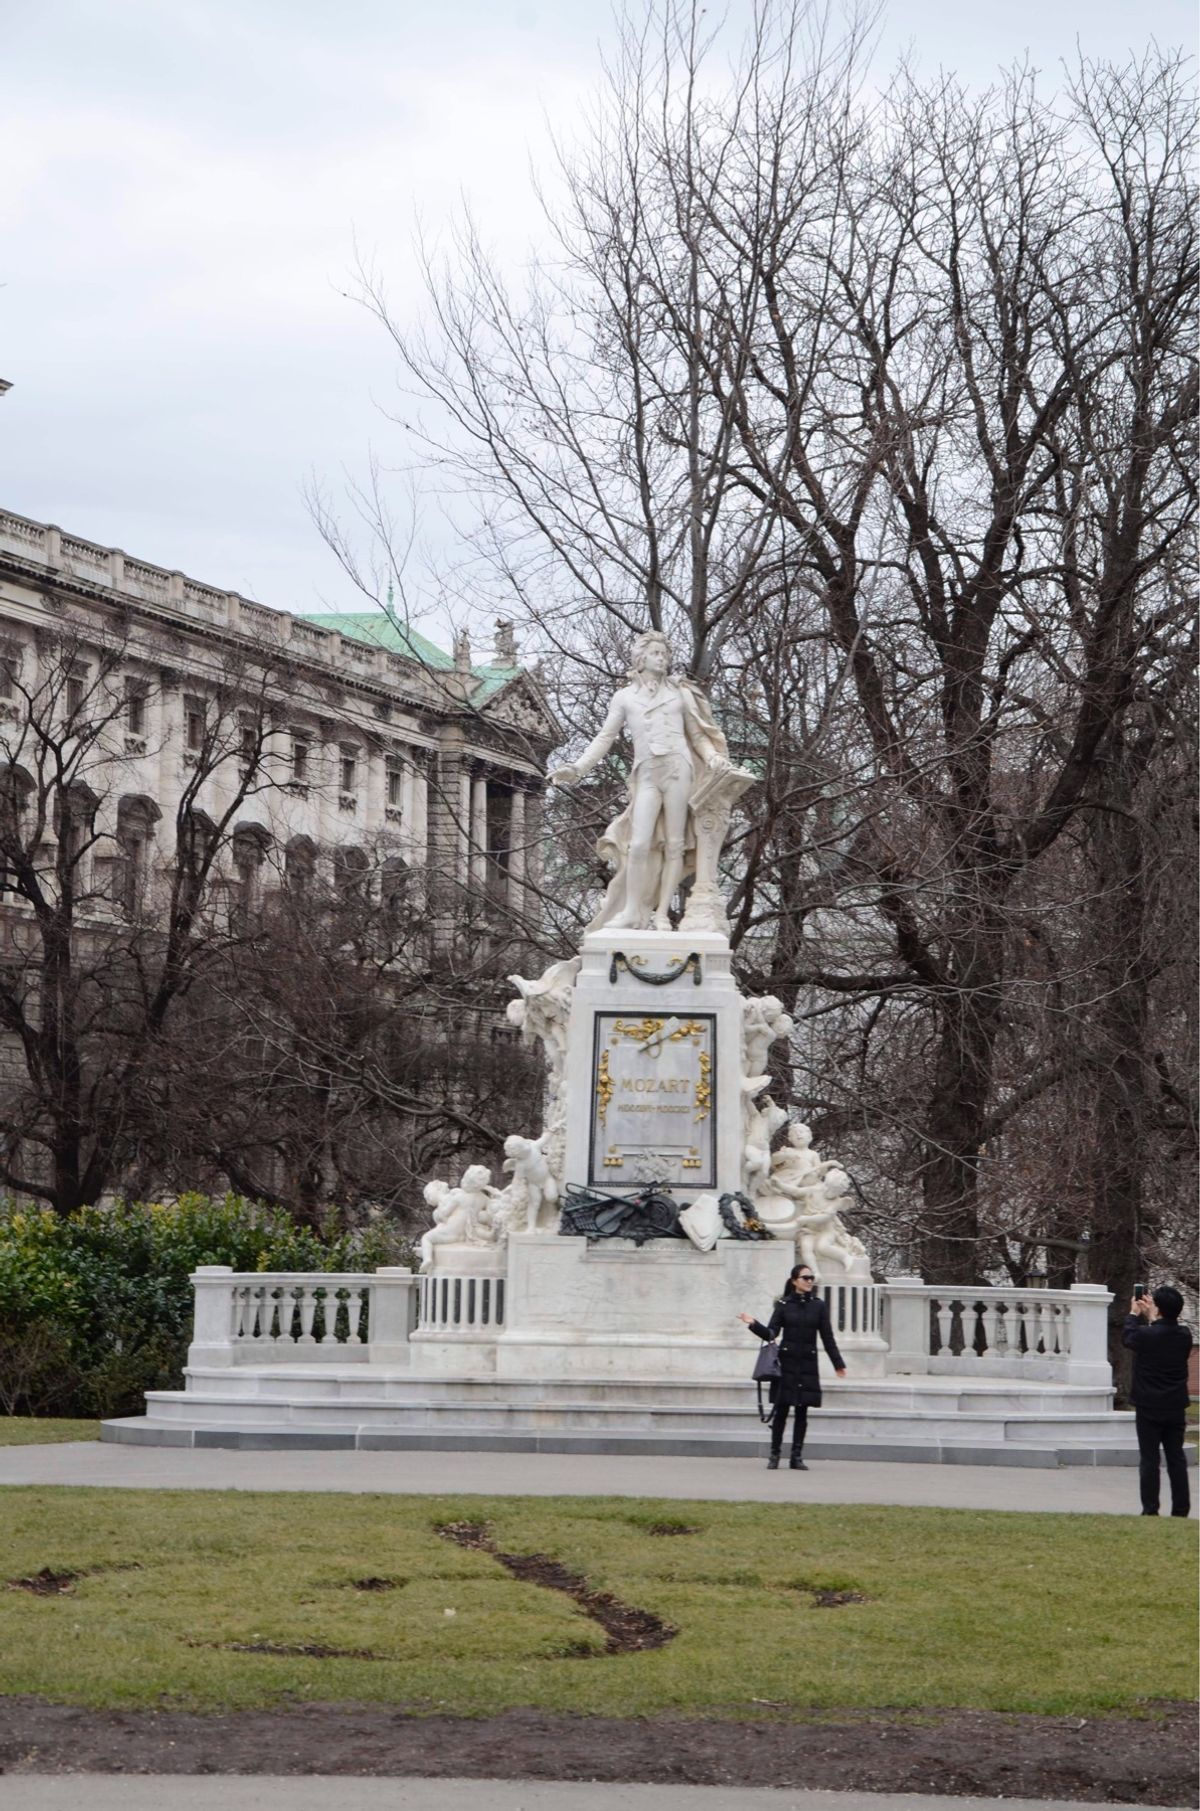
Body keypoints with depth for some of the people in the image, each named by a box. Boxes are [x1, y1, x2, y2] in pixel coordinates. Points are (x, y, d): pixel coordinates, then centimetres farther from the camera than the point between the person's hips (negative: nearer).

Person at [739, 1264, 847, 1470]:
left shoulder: (819, 1306, 5)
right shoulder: (783, 1305, 2)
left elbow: (827, 1338, 8)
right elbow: (771, 1333, -3)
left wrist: (838, 1363, 7)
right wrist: (753, 1324, -19)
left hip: (808, 1364, 1)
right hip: (786, 1362, -1)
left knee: (802, 1411, 3)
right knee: (781, 1410, -2)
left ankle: (797, 1456, 8)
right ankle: (774, 1455, 6)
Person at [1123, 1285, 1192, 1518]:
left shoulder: (1146, 1335, -17)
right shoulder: (1185, 1336, -4)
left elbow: (1127, 1337, 4)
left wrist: (1134, 1314, 20)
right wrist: (1150, 1316, 28)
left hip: (1149, 1409, -4)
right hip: (1176, 1409, 4)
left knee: (1149, 1460, 1)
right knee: (1176, 1458, 10)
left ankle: (1150, 1510, 0)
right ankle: (1181, 1509, 10)